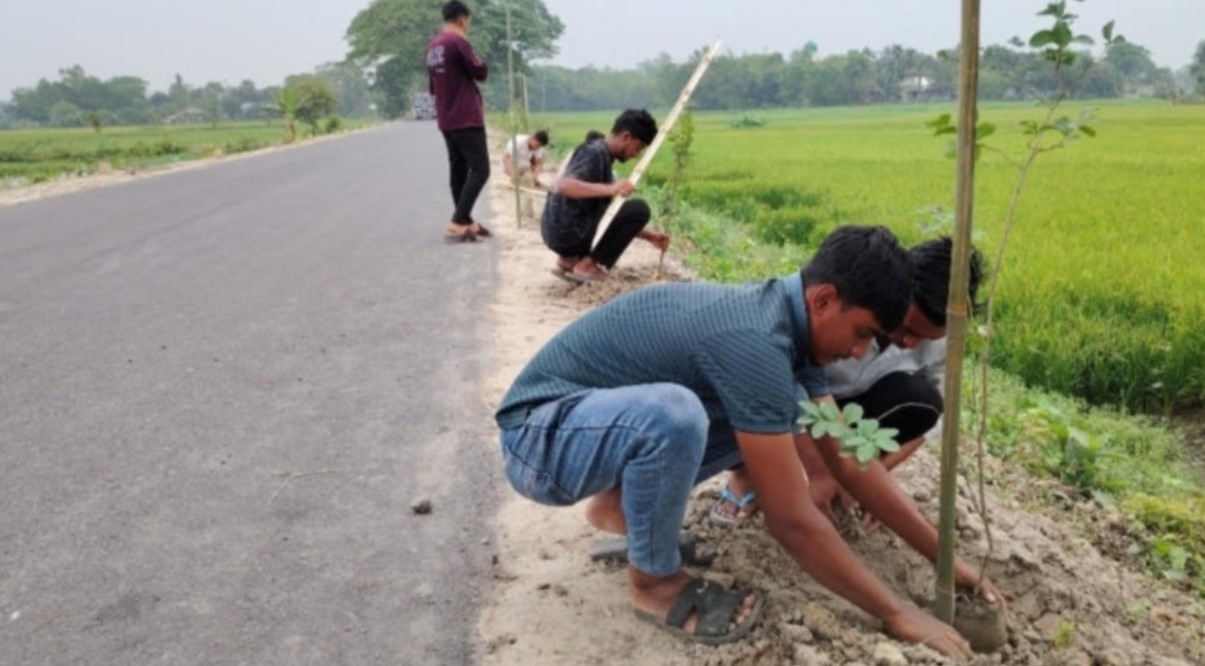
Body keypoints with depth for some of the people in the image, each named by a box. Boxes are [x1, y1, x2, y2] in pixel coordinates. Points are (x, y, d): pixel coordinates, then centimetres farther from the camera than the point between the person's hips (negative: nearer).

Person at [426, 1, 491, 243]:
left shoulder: (433, 46, 14)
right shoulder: (458, 41, -13)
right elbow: (481, 72, -8)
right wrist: (475, 61, 8)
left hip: (446, 120, 9)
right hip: (466, 118, -9)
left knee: (458, 170, 11)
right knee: (480, 170, -9)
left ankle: (464, 221, 14)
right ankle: (457, 222, -16)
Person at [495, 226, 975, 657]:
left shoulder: (786, 320, 0)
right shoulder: (755, 341, -29)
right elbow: (791, 519, -26)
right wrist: (895, 614, -16)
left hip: (604, 416, 9)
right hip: (540, 434, -8)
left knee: (779, 416, 2)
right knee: (673, 413, -38)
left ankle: (619, 506, 14)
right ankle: (654, 582, -9)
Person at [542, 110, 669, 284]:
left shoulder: (603, 157, 17)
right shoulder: (594, 153, -12)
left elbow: (617, 216, 22)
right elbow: (560, 186, -30)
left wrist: (649, 236, 15)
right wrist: (608, 189, -39)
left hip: (563, 232, 10)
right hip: (566, 232, -10)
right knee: (639, 210, -11)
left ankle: (569, 260, 15)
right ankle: (587, 265, -8)